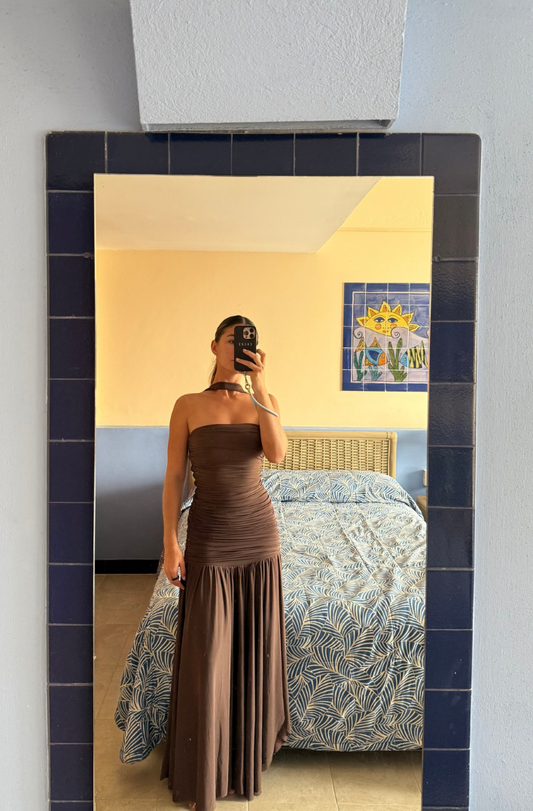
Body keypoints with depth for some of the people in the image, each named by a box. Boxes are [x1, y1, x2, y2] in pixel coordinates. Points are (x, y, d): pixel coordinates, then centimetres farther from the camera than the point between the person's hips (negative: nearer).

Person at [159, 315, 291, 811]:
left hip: (259, 532, 3)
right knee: (206, 652, 5)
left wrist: (260, 385, -18)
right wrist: (171, 543, -9)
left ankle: (249, 750, 37)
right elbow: (173, 477, -4)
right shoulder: (188, 405, -3)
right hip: (209, 537, -2)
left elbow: (277, 453, -17)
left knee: (255, 642, 14)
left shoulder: (264, 401, 3)